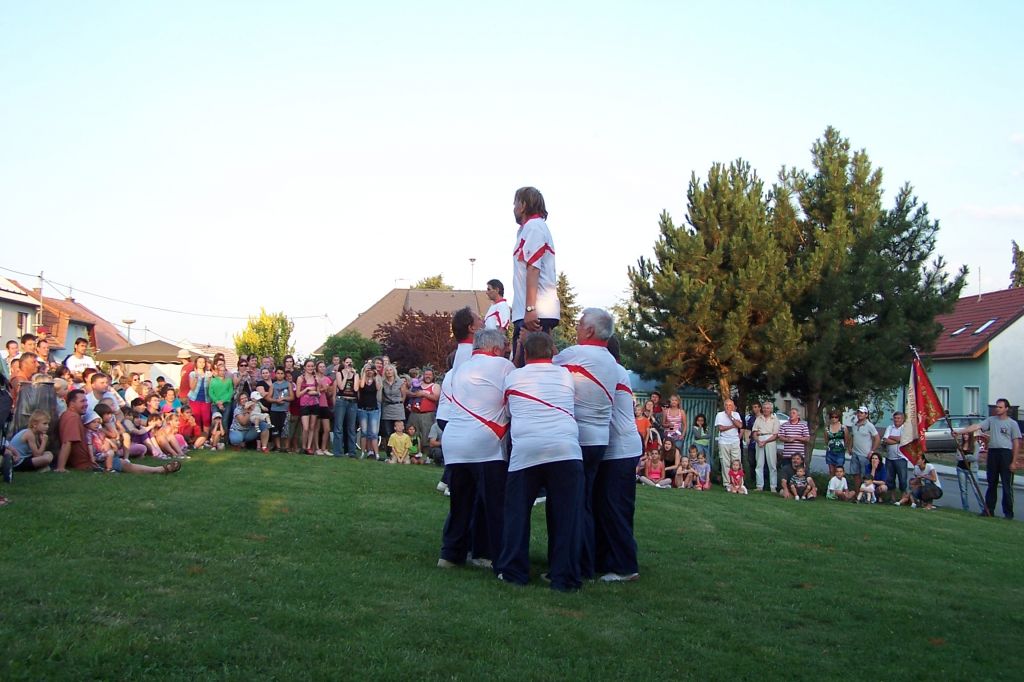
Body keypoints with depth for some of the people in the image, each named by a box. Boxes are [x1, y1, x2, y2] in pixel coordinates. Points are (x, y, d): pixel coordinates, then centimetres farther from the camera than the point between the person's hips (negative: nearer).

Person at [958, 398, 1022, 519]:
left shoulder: (1012, 424, 1)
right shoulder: (991, 420, 11)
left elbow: (1016, 443, -1)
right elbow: (976, 426, -1)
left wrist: (1013, 461, -6)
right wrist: (959, 432, -14)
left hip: (1006, 453, -4)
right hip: (992, 452, 4)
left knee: (1007, 484, -2)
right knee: (991, 483, 10)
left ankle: (1008, 512, 4)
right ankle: (989, 510, 17)